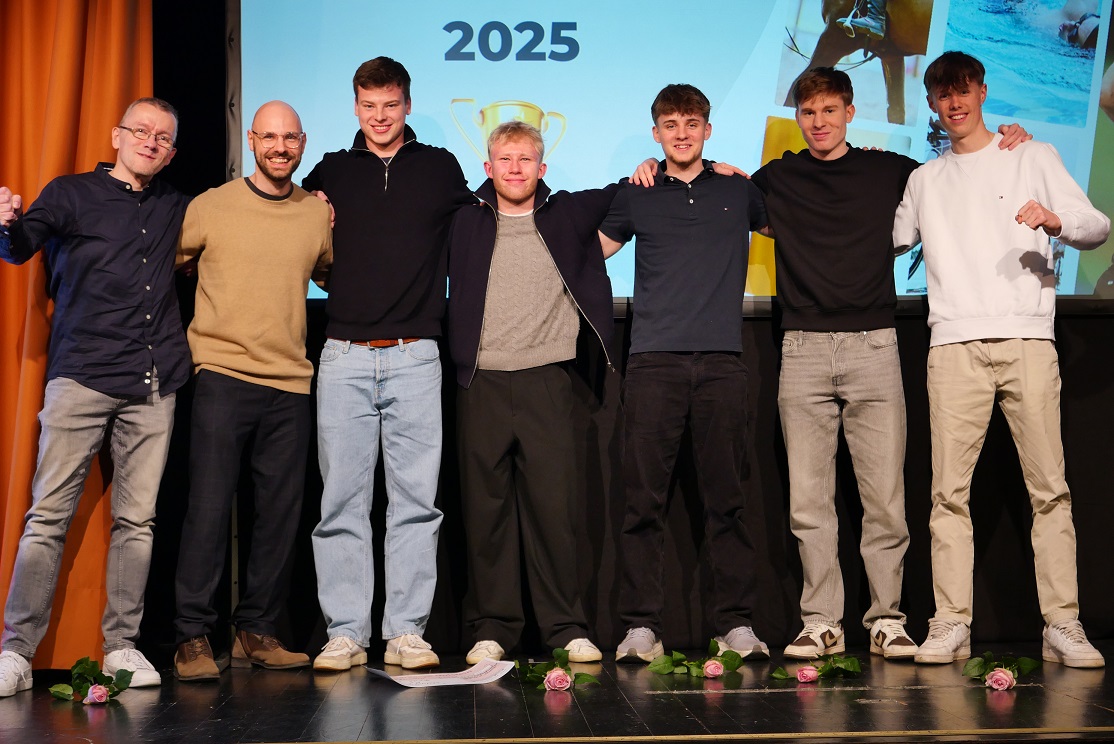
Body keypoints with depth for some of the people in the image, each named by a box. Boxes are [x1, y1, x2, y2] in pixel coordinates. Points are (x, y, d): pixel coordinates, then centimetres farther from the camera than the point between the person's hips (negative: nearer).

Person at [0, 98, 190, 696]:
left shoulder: (175, 208, 18)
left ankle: (121, 645, 12)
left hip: (153, 387, 3)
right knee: (49, 514, -5)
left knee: (137, 518, 4)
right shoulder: (72, 193, 8)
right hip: (81, 377, -3)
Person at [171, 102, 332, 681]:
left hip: (290, 380, 3)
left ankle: (256, 631, 16)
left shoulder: (319, 214, 10)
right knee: (209, 506, -7)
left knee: (281, 512, 5)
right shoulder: (210, 207, 3)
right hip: (222, 375, -3)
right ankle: (193, 637, 1)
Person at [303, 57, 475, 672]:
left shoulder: (440, 168, 12)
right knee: (342, 500, 0)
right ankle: (346, 632, 6)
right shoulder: (330, 172, 15)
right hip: (344, 356, 1)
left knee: (415, 498, -1)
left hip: (414, 356, -1)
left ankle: (407, 632, 5)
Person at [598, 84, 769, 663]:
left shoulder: (739, 191, 16)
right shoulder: (637, 197, 15)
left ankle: (736, 623, 8)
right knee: (644, 499, -4)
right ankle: (641, 625, 1)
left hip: (722, 360, 1)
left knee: (726, 498, 2)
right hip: (654, 360, 0)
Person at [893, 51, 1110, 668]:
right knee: (950, 489, -5)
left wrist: (1057, 222, -13)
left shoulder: (1033, 157, 15)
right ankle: (951, 625, -2)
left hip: (1027, 339, -1)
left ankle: (1062, 625, -1)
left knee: (1050, 487, -5)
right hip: (954, 345, 2)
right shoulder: (924, 180, 22)